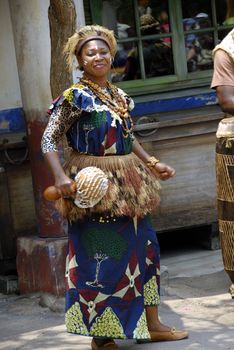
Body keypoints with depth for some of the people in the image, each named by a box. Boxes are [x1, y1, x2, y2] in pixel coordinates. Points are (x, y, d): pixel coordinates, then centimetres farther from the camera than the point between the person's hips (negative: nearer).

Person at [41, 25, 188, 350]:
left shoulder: (119, 96, 11)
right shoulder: (75, 97, -10)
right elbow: (49, 140, -13)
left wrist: (153, 164, 18)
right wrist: (61, 178, -25)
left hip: (128, 185, 8)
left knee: (144, 249, 12)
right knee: (101, 257, -3)